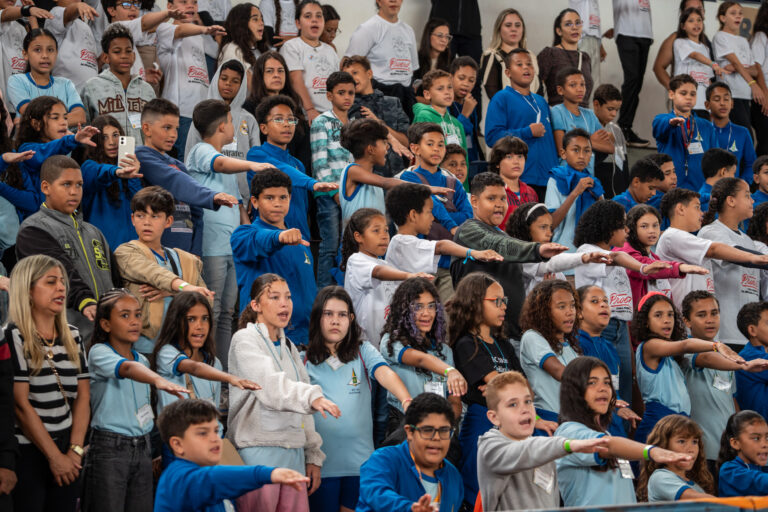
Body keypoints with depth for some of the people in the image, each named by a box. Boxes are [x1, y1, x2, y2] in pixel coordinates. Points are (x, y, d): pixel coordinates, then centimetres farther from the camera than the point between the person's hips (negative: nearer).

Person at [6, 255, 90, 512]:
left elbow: (82, 396, 9)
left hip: (67, 454, 6)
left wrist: (75, 450, -4)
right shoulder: (13, 337, -8)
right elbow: (21, 404, -12)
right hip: (25, 453, -5)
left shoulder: (72, 337, 11)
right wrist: (55, 457, -12)